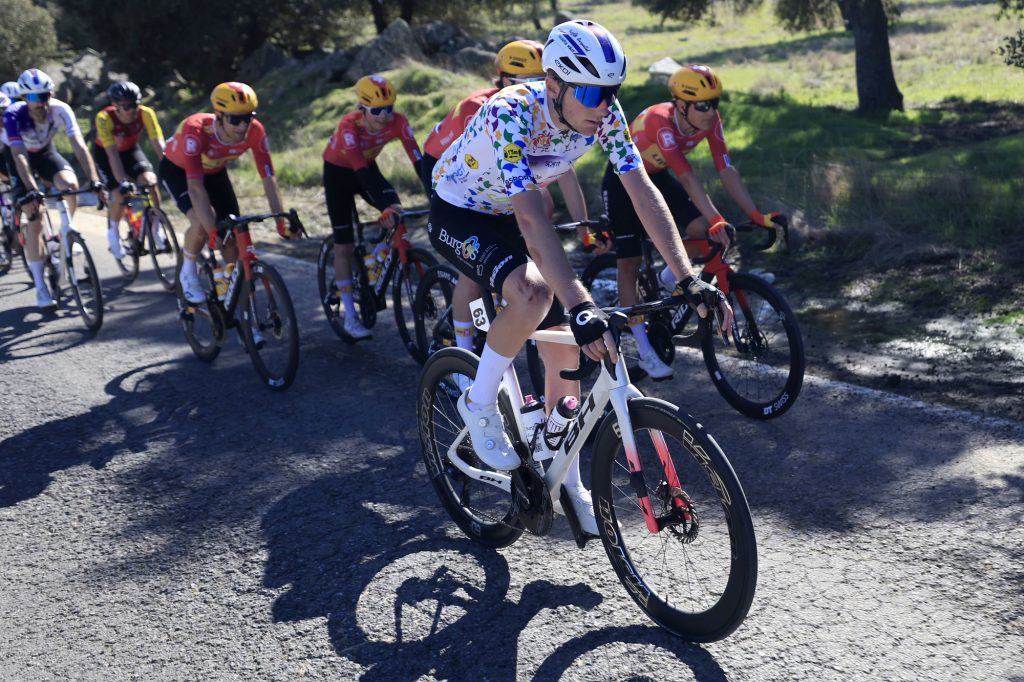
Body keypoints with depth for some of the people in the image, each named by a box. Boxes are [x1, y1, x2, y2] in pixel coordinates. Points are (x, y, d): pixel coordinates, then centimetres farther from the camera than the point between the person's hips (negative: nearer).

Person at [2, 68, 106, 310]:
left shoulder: (60, 109, -28)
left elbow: (79, 146, -34)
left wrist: (95, 182, -44)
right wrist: (33, 191, -51)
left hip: (45, 152, 2)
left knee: (71, 184, -30)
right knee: (35, 219, -13)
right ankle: (40, 287, -6)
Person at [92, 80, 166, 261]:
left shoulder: (146, 113, -28)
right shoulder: (104, 118, -34)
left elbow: (158, 144, -32)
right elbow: (112, 153, -38)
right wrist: (122, 182, -48)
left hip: (130, 149, 2)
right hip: (105, 153, -2)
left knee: (150, 182, -23)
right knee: (121, 194, -16)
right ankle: (112, 232, 13)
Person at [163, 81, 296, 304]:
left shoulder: (255, 131, -31)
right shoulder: (195, 130, -41)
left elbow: (269, 179, -27)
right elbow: (195, 186, -46)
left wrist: (282, 221, -36)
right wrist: (213, 231, -53)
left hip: (214, 171, 4)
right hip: (177, 169, -4)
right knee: (202, 223, -29)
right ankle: (188, 272, 0)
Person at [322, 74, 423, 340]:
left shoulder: (398, 122, -25)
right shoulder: (349, 126, -35)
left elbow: (418, 160, -29)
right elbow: (361, 170, -43)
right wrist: (384, 206, -53)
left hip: (368, 168, 4)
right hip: (338, 172, -4)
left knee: (397, 214, -21)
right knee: (344, 246, -4)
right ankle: (350, 317, 3)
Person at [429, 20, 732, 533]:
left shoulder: (605, 116, -19)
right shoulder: (510, 115, -36)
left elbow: (644, 193, -19)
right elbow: (532, 219, -44)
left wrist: (689, 280, -28)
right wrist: (580, 306, -53)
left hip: (508, 216, 6)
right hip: (458, 214, -6)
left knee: (564, 346, 0)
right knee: (534, 293, -35)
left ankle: (567, 482, 18)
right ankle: (479, 404, -9)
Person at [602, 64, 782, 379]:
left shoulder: (710, 120, -19)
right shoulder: (660, 122, -37)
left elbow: (726, 170, -22)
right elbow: (687, 177, -45)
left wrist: (757, 215, -30)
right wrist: (717, 219, -53)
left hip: (655, 177, 6)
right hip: (623, 180, -6)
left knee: (702, 229, -16)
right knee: (630, 263, -6)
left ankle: (671, 278, 15)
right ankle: (645, 352, 0)